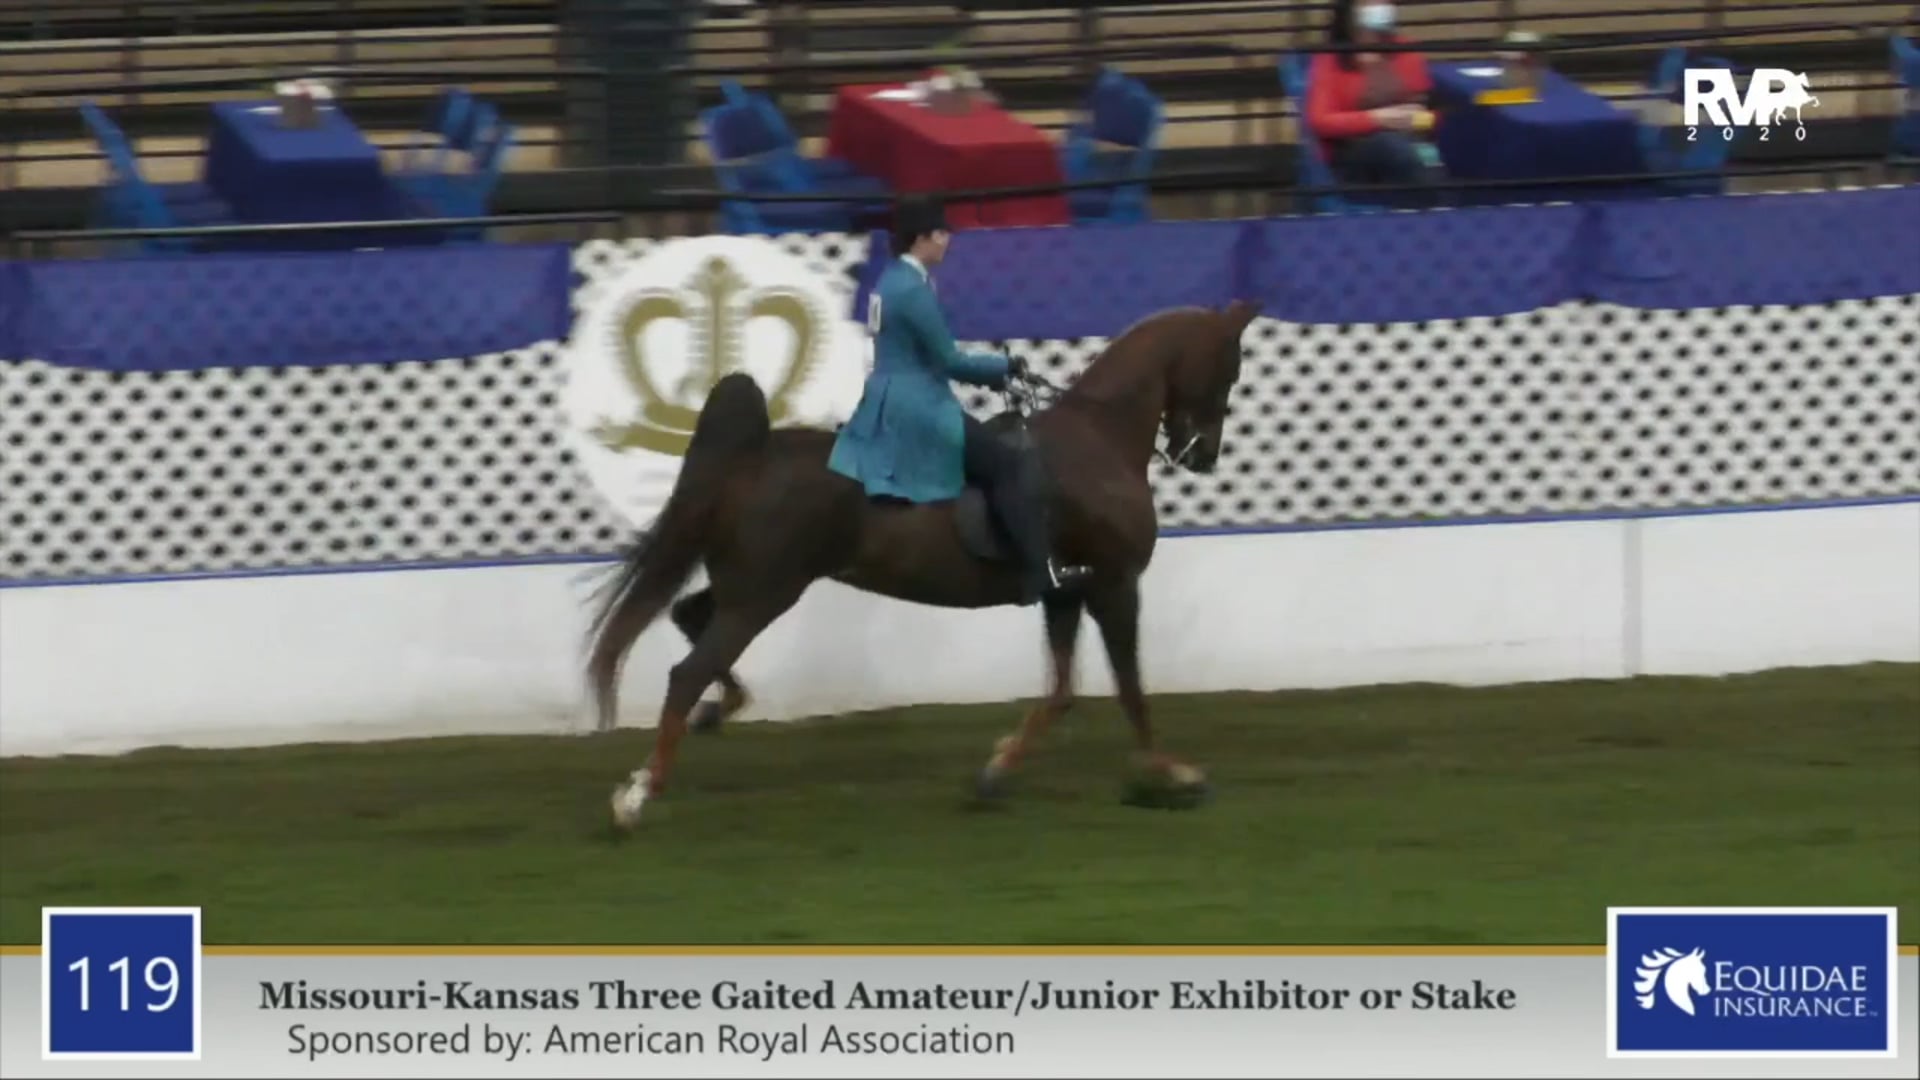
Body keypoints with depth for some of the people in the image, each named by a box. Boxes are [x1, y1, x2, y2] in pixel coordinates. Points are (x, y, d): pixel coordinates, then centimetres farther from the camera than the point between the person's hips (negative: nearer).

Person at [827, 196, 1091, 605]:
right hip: (918, 408, -10)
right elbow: (948, 360, -17)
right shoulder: (914, 289, -19)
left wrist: (988, 372, 13)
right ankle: (1043, 570, -11)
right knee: (1008, 467, -7)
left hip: (888, 404, 10)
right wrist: (1003, 366, -2)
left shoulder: (892, 282, 13)